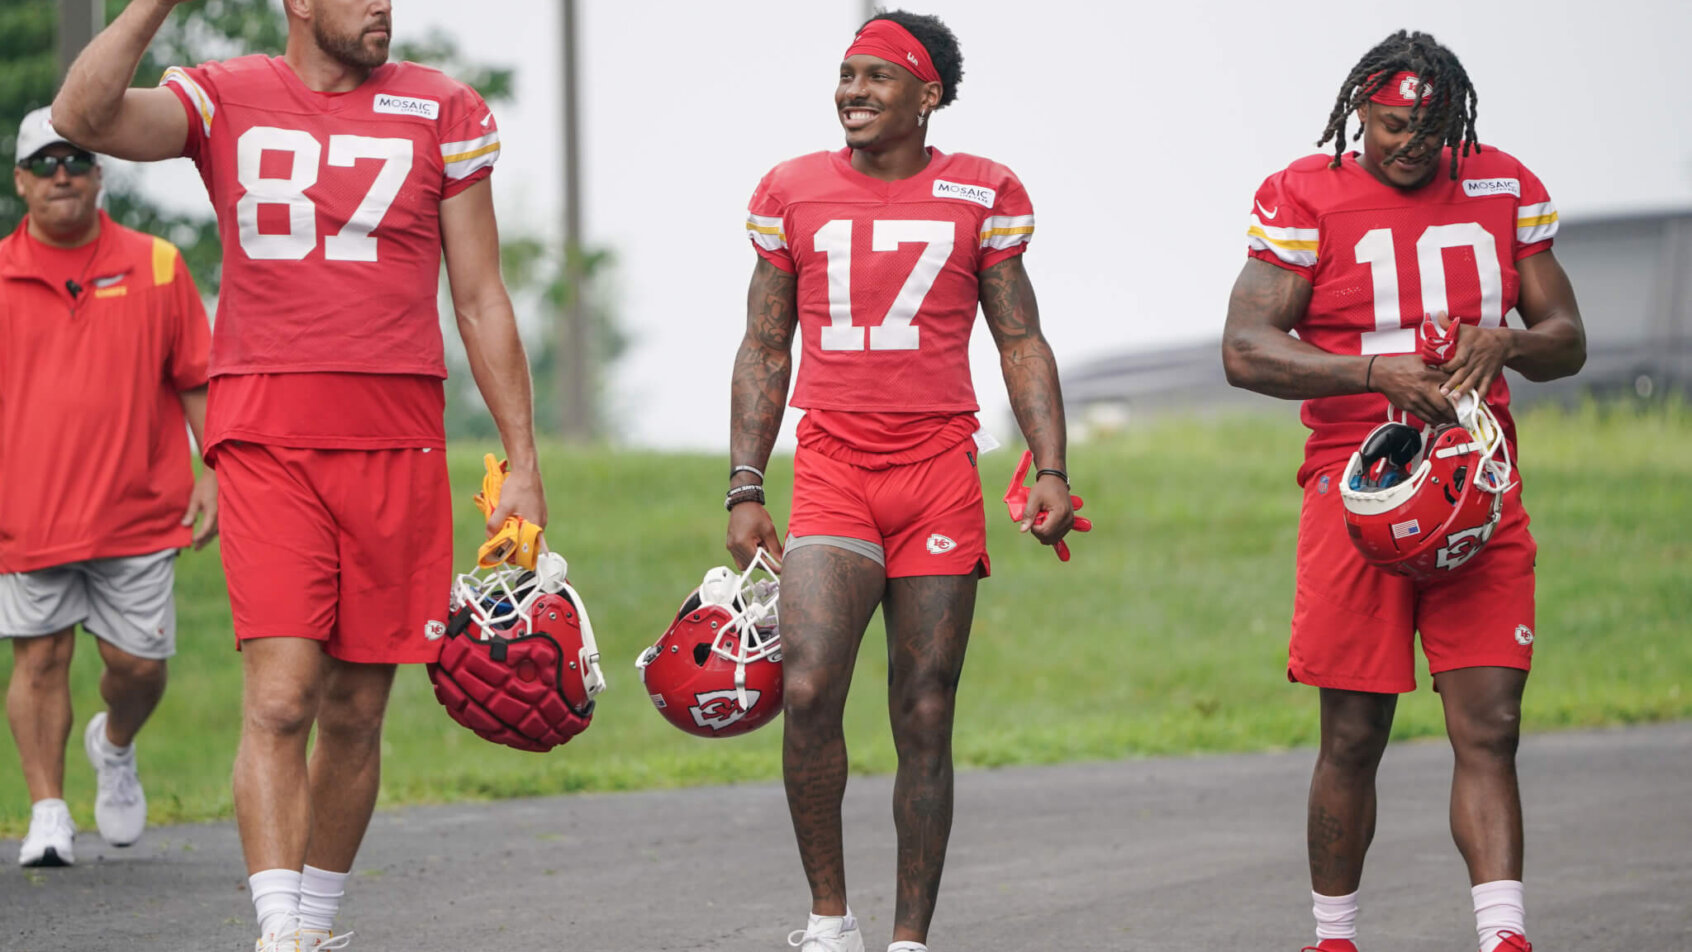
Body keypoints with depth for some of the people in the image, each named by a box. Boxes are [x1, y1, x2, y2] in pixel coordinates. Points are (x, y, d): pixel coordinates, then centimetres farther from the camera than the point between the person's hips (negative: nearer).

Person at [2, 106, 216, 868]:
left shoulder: (155, 266, 5)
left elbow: (198, 380, 10)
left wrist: (216, 473, 3)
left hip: (138, 509, 0)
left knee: (138, 662, 1)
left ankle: (115, 748, 33)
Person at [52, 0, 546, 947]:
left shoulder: (441, 113, 8)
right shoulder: (226, 99, 5)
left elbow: (482, 301, 10)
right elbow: (83, 118, -13)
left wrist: (523, 463, 7)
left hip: (396, 442, 2)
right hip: (267, 434, -2)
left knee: (357, 710, 7)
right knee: (281, 697, -15)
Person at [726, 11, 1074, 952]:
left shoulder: (981, 194, 6)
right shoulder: (793, 192, 9)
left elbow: (1022, 344, 9)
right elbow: (765, 353, 13)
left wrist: (1052, 469, -2)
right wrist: (746, 492, 6)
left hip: (940, 472, 0)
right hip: (831, 469, 0)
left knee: (925, 717, 1)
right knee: (809, 688, -19)